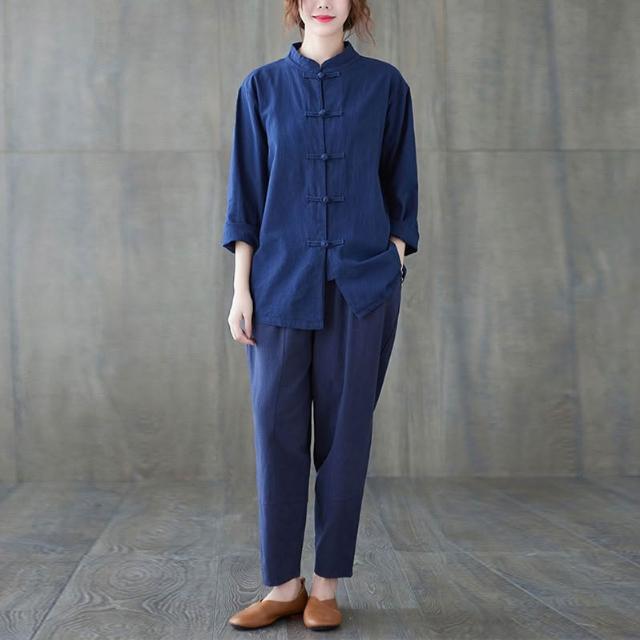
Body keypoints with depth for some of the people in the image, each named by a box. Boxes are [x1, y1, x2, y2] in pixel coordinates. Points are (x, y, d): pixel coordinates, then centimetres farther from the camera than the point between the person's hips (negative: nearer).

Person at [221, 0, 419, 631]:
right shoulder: (262, 87, 7)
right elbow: (246, 194, 6)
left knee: (344, 430, 3)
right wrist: (241, 288, -1)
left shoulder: (385, 84, 6)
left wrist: (393, 271, 1)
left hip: (361, 284, 0)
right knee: (277, 428, 0)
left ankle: (326, 585, 15)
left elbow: (400, 189, 9)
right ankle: (283, 585, 13)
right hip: (281, 281, 1)